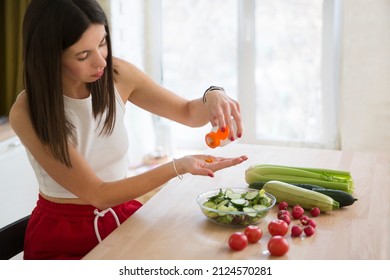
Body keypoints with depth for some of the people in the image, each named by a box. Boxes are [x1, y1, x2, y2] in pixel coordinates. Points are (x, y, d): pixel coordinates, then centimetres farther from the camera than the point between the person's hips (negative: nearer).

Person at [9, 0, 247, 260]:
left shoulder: (117, 74, -9)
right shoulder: (27, 112, -20)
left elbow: (189, 113, 4)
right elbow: (97, 194, -20)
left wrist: (212, 96, -20)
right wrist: (178, 167, -30)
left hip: (124, 216, 5)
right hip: (64, 237, -4)